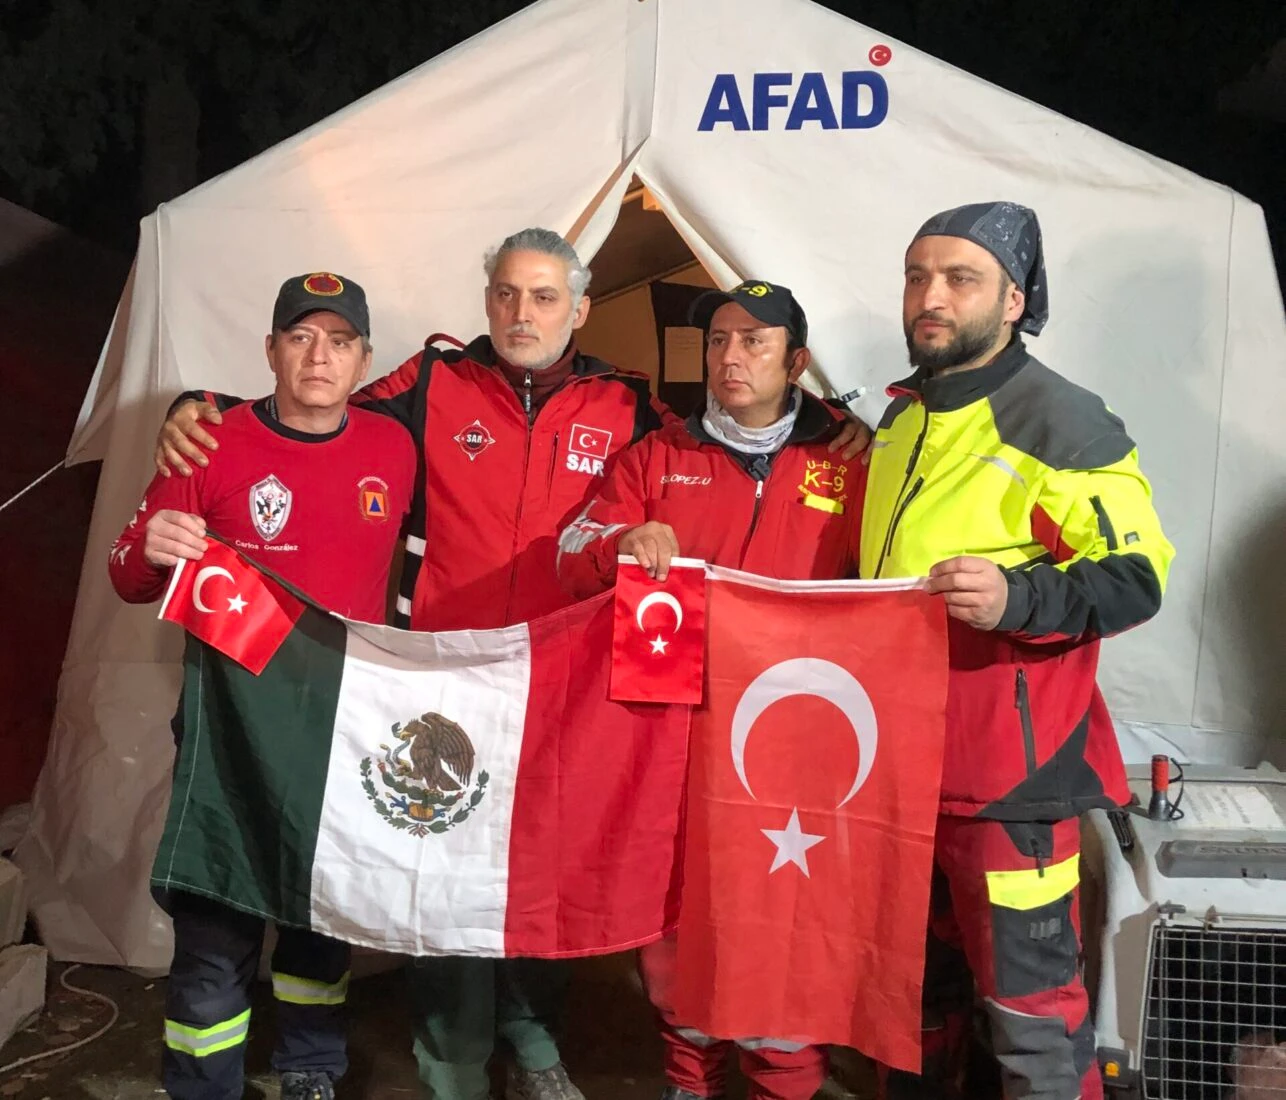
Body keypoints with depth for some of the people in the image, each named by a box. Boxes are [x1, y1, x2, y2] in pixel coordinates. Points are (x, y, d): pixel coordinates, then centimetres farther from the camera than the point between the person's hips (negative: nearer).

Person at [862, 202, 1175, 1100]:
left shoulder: (1060, 423, -13)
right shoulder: (902, 415, 11)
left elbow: (1137, 577, -15)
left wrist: (1016, 597, -30)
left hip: (1009, 770, -7)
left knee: (1029, 997, 3)